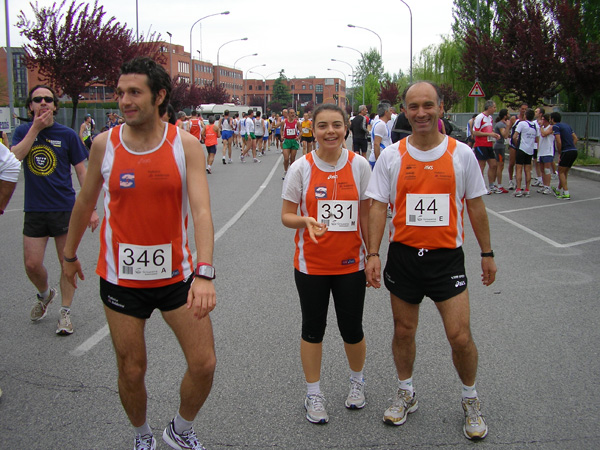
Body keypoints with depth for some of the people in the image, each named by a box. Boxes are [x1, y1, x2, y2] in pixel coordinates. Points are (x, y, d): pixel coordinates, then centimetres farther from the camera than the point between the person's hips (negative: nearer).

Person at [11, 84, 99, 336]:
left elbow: (82, 173, 1)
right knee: (32, 265, 3)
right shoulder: (23, 132, 5)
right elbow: (14, 157, -15)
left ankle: (65, 312, 18)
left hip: (65, 209, -2)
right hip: (34, 210, 2)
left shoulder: (67, 135, -1)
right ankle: (44, 294, 34)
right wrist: (36, 128, -17)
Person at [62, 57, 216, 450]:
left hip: (176, 274, 0)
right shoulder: (104, 144, -4)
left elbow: (201, 210, -21)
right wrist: (70, 254, 21)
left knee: (204, 364, 2)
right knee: (131, 372, 10)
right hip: (121, 277, 1)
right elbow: (86, 202, 11)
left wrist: (204, 273, -34)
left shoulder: (186, 145, -9)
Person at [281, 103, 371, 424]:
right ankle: (313, 394, 28)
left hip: (351, 263, 1)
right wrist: (306, 220, -24)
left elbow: (366, 215, 4)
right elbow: (286, 216, -3)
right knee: (313, 328, 10)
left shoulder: (359, 165, -3)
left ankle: (357, 380, 38)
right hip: (311, 263, 0)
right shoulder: (301, 168, -6)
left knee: (352, 329, 8)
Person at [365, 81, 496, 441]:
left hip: (447, 256, -1)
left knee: (460, 336, -4)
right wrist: (373, 253, -8)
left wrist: (487, 254, 7)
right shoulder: (391, 156, -1)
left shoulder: (462, 154, -2)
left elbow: (476, 206, 5)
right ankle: (406, 395, 35)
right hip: (403, 255, 1)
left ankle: (471, 401, 22)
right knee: (404, 331, 13)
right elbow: (378, 206, -1)